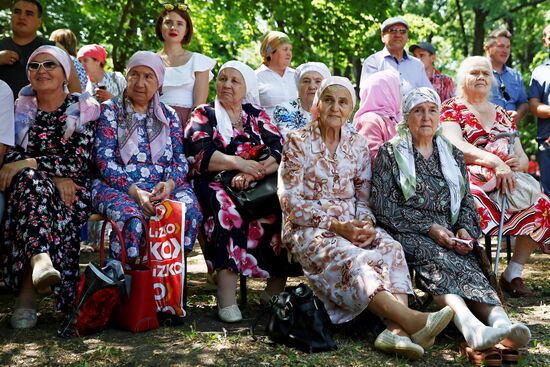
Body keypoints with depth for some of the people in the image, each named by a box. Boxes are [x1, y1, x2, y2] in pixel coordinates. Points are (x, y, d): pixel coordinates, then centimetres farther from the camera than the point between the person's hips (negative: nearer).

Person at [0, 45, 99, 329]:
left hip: (71, 190, -2)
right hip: (27, 183, 2)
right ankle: (41, 260, -58)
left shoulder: (83, 109, 8)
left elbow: (79, 160, -7)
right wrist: (54, 177, -15)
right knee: (32, 180, -34)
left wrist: (27, 163, -20)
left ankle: (27, 294, -40)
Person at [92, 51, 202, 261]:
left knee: (190, 211, -30)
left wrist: (170, 183, -15)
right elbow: (104, 159, -4)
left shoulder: (168, 115, 17)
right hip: (118, 186, -3)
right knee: (131, 217, -38)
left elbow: (180, 159, 9)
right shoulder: (109, 111, 8)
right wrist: (134, 190, -19)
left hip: (164, 187, 3)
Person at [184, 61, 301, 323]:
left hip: (259, 184, 2)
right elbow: (199, 153, -5)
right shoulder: (203, 114, 15)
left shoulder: (258, 115, 19)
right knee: (228, 211, -36)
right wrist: (239, 163, -18)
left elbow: (280, 151, 2)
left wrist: (252, 173, -17)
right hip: (216, 184, -2)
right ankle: (226, 297, -39)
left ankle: (276, 289, -20)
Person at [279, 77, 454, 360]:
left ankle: (396, 329, -48)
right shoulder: (298, 142, -1)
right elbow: (291, 201, -8)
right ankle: (411, 319, -53)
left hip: (354, 226, 4)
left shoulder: (358, 144, 12)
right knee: (350, 259, -35)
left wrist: (366, 224, -11)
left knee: (391, 249, -28)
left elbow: (364, 197, 13)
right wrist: (336, 225, -18)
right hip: (309, 228, -4)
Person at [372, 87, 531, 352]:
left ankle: (500, 322, -55)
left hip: (447, 235, 4)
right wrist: (430, 228, -11)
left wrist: (464, 229, -4)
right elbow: (383, 206, -3)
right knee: (437, 257, -35)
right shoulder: (390, 153, 8)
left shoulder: (452, 154, 20)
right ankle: (473, 327, -59)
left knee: (466, 263, -29)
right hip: (407, 234, -3)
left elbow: (466, 201, 18)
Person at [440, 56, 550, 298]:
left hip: (507, 180, 6)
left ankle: (513, 274, -15)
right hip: (469, 181, -5)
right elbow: (456, 146, -12)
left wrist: (518, 163, -7)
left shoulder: (501, 114, 24)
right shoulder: (452, 108, 8)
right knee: (474, 201, -40)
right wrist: (496, 162, -24)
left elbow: (522, 158, 20)